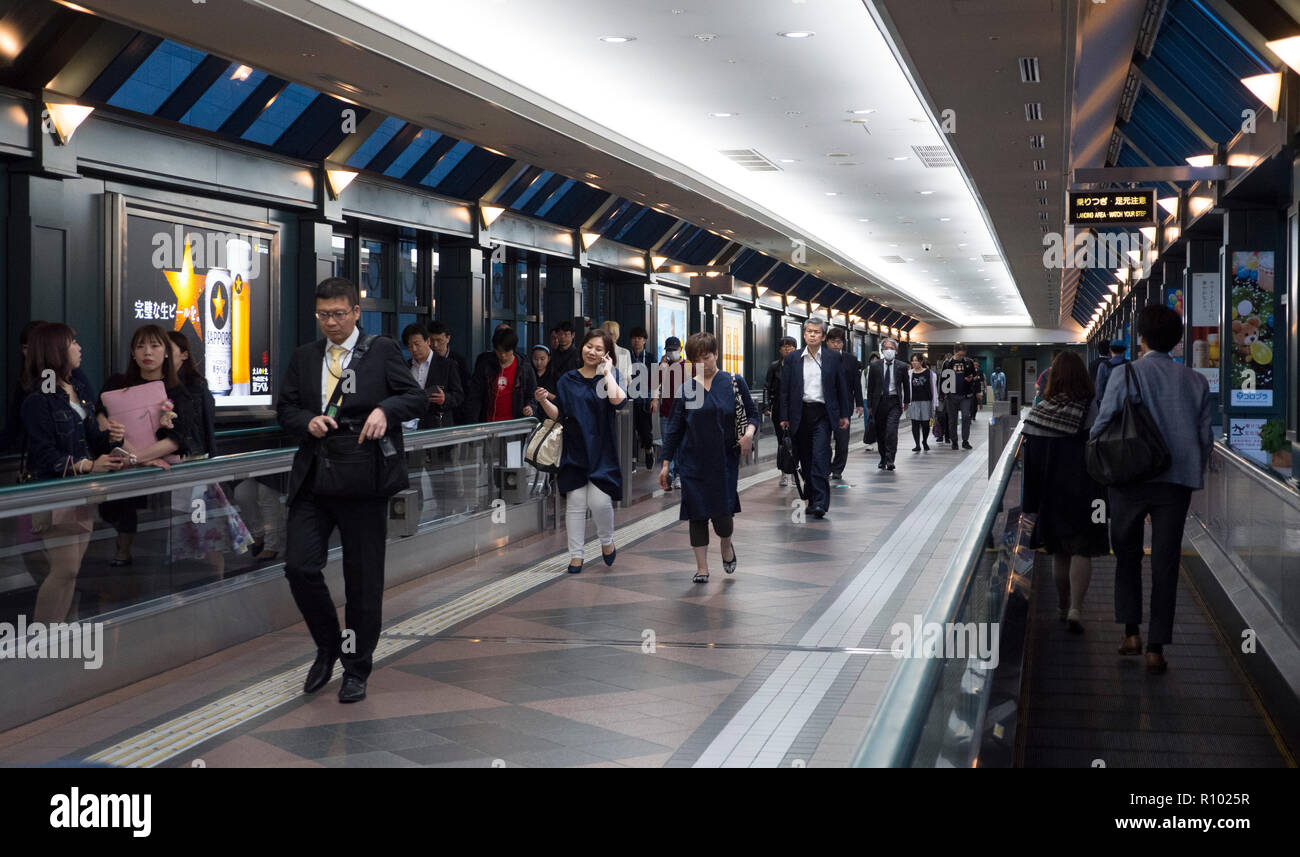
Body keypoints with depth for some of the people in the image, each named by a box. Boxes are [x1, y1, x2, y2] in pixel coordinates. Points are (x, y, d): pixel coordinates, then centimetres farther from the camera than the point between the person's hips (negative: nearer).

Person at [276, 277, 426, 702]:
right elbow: (284, 409, 15)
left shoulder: (382, 351, 2)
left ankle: (356, 670, 18)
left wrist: (385, 409, -20)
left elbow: (417, 398, -1)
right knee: (299, 566, -6)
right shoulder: (304, 356, 13)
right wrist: (307, 421, -7)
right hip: (313, 477, 3)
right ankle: (328, 646, 20)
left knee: (363, 579, 3)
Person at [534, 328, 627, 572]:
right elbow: (558, 414, 7)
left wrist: (607, 371, -9)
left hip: (602, 451, -2)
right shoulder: (568, 380, 8)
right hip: (575, 450, 2)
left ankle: (607, 541, 17)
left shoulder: (610, 377, 2)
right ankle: (576, 555, 11)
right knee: (575, 504, 2)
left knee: (600, 501, -11)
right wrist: (544, 402, -11)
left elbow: (617, 399, -19)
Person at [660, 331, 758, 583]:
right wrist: (666, 463, 5)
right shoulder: (686, 389, 4)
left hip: (724, 460, -1)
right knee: (697, 514, 1)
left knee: (722, 513, -6)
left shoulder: (734, 382, 2)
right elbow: (674, 427, 7)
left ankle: (726, 545, 28)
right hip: (693, 463, 1)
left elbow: (752, 413, 6)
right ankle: (702, 567, 12)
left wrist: (749, 432, -16)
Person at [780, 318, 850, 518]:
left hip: (823, 413, -2)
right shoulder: (792, 358, 6)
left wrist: (844, 415, 7)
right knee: (806, 460, 7)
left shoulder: (833, 357, 4)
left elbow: (841, 387, 9)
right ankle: (812, 499, 18)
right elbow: (785, 389, 7)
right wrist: (784, 417, 3)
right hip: (801, 414, 2)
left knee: (820, 456, -13)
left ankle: (820, 502, -15)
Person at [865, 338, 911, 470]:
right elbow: (870, 386, 7)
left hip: (894, 401, -2)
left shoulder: (901, 367, 3)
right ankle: (883, 459, 23)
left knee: (891, 430, -17)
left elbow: (906, 385, 13)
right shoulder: (875, 366, 5)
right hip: (879, 402, 2)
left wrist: (906, 402, 18)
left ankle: (890, 460, -17)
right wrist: (870, 405, 4)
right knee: (880, 433, 8)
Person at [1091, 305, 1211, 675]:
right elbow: (1205, 437, 6)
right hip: (1177, 482, 2)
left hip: (1130, 478, -2)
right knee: (1165, 564, 5)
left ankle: (1131, 632, 13)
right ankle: (1155, 648, 4)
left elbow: (1100, 428, -6)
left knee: (1128, 555, 17)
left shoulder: (1126, 376, -6)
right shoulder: (1195, 381, 4)